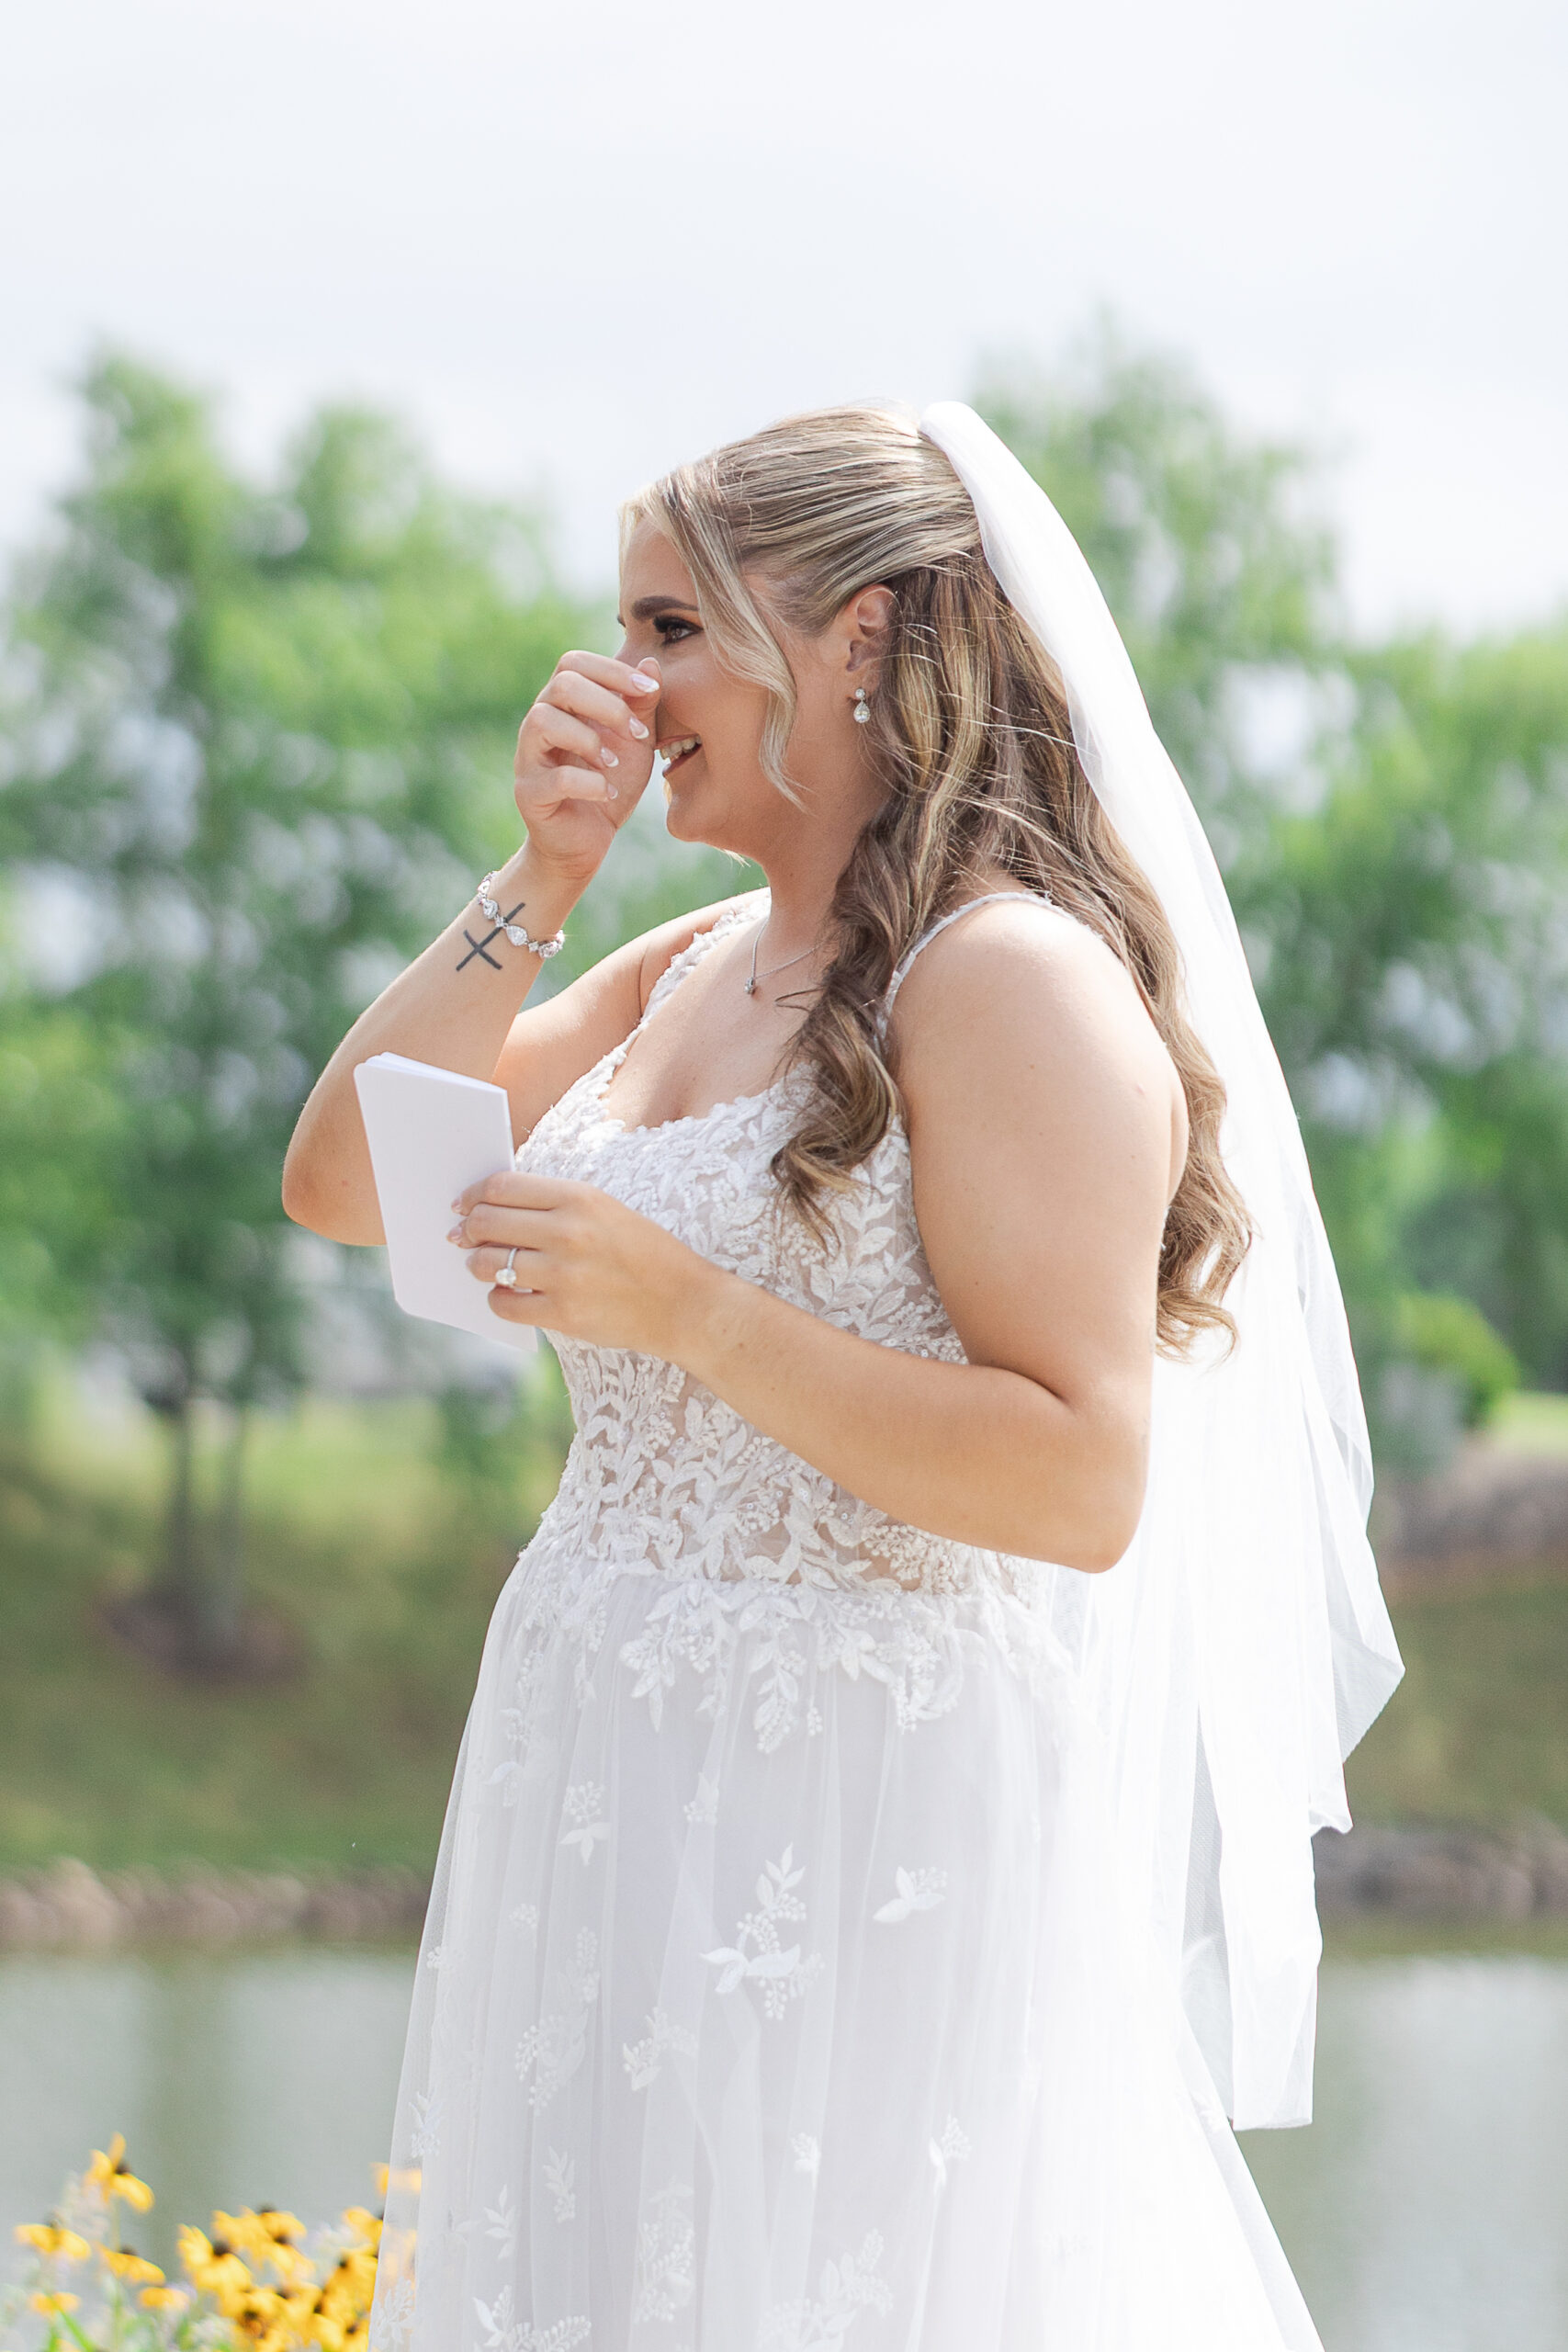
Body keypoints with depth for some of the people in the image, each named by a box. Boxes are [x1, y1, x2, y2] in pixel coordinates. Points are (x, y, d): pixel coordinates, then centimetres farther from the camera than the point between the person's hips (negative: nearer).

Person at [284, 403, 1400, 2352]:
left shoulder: (1010, 983, -13)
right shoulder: (686, 969, 13)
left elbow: (1081, 1485, -20)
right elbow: (340, 1184, 9)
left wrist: (686, 1312, -23)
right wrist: (541, 871, 0)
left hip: (859, 1833, -8)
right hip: (610, 1812, 8)